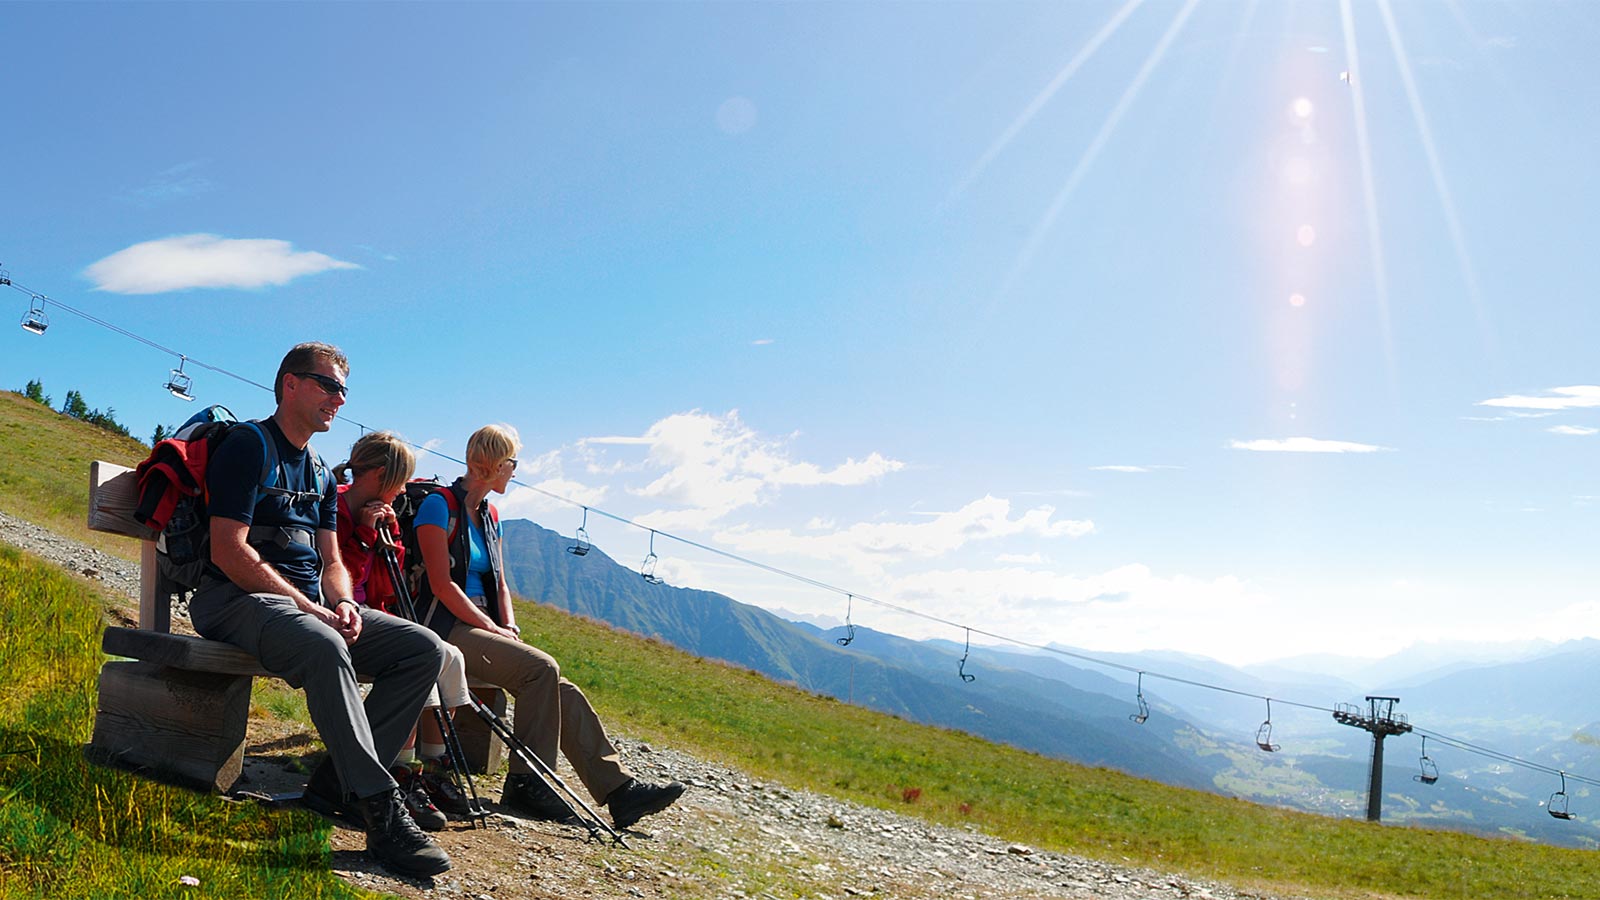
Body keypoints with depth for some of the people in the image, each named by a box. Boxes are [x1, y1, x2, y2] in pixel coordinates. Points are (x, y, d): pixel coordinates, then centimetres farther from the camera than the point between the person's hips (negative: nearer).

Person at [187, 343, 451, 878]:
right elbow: (228, 551, -15)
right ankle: (379, 808, -36)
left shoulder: (321, 474, 21)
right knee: (324, 648, -39)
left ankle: (338, 782, -13)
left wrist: (343, 603, -5)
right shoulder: (250, 445, -5)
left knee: (424, 649, -9)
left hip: (311, 605, 8)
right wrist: (309, 608, -19)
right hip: (239, 599, -8)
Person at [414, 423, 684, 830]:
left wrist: (510, 629, 0)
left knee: (560, 690, -12)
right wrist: (494, 631, -16)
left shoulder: (490, 517, 19)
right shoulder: (440, 506, -7)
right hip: (446, 628, -7)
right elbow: (442, 585, -14)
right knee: (541, 668, -27)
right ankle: (526, 782, -20)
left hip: (478, 626, 7)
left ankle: (619, 787, -16)